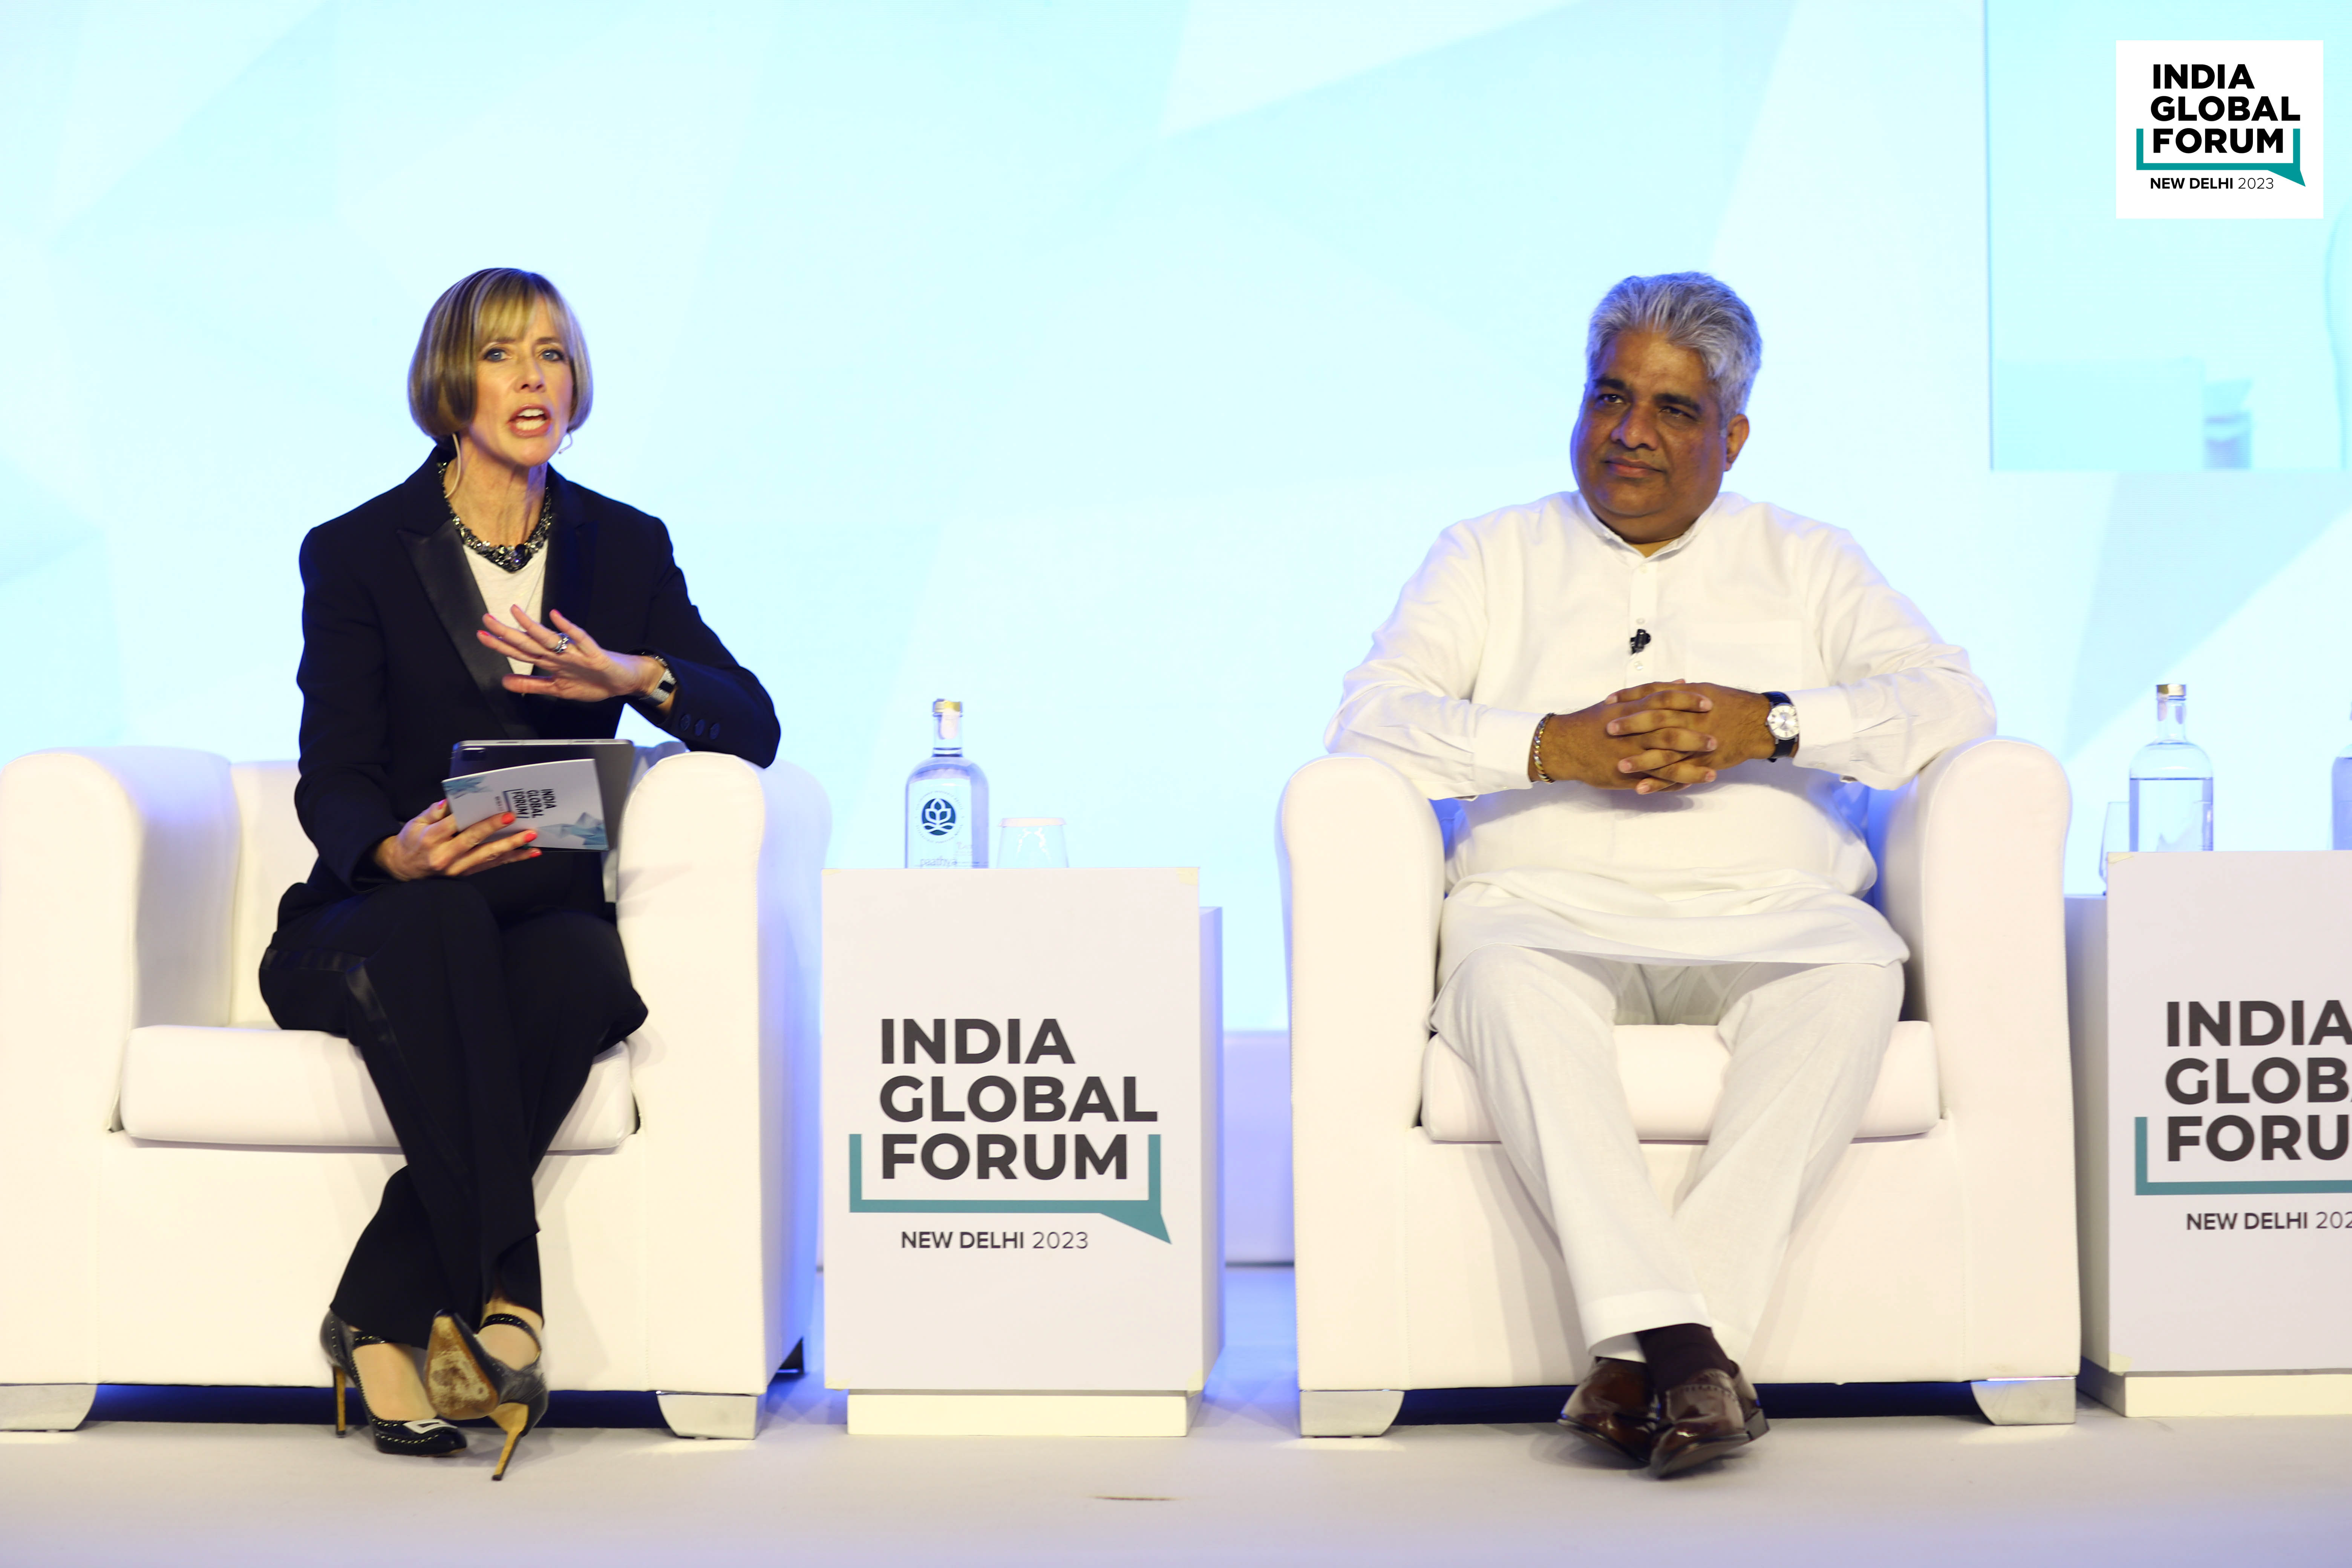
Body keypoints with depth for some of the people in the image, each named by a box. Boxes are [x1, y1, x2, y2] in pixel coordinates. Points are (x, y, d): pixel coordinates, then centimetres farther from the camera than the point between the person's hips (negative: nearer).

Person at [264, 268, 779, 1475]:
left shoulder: (624, 548, 11)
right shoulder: (357, 552, 4)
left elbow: (752, 725, 2)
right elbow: (332, 778, -5)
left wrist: (635, 675, -20)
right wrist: (396, 851, -30)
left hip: (551, 911, 2)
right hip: (374, 922, -2)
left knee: (587, 969, -34)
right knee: (445, 923, -38)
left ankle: (381, 1317, -30)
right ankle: (499, 1297, -39)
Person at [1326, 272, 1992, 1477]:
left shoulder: (1807, 563, 21)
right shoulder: (1490, 555, 20)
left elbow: (1954, 702, 6)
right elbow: (1370, 716, 4)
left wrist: (1770, 725, -10)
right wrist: (1552, 743, -11)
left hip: (1763, 913, 1)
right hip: (1546, 907, 0)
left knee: (1854, 970, -34)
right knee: (1511, 978, -36)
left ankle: (1639, 1352, -38)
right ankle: (1679, 1341, -43)